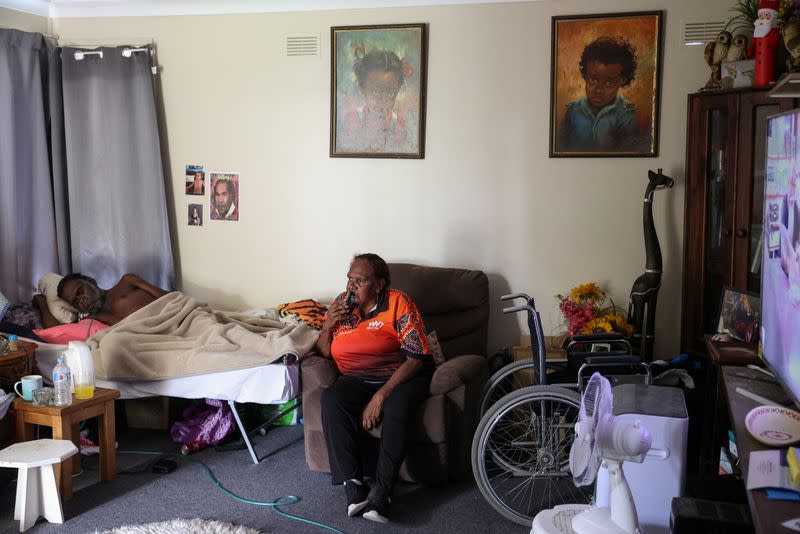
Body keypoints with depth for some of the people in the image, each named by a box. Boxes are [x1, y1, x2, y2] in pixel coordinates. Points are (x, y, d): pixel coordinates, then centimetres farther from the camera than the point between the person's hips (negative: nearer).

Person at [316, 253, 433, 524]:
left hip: (401, 376, -4)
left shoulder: (398, 303, -9)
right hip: (357, 379, 4)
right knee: (331, 399, -28)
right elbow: (325, 352, 14)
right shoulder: (342, 303, 6)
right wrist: (327, 326, -7)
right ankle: (353, 485, -28)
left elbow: (416, 358, -15)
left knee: (396, 406, -36)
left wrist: (381, 395, -23)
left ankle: (381, 493, -31)